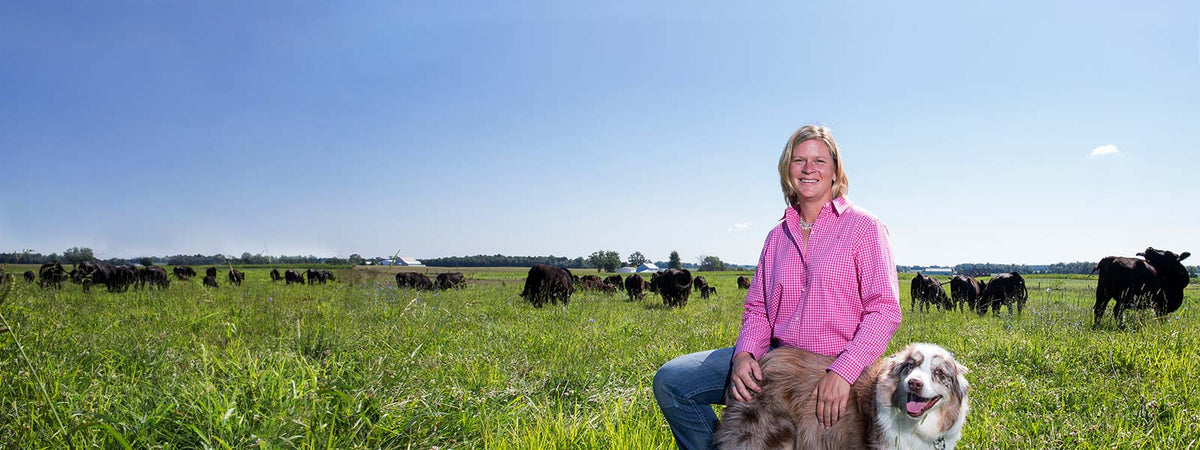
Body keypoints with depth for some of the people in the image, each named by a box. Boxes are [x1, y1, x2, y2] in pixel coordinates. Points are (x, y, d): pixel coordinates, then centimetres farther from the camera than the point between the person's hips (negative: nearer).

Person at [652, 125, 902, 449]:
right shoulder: (777, 237, 12)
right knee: (671, 380, -9)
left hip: (837, 370, -4)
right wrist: (744, 353, -11)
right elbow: (757, 309, 11)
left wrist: (843, 372, -24)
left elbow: (885, 310, -11)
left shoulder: (863, 227, -4)